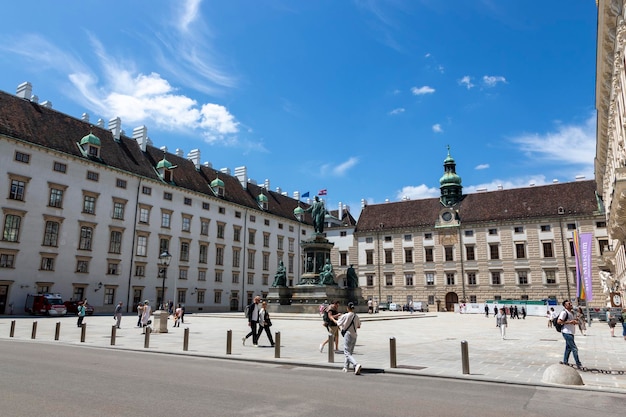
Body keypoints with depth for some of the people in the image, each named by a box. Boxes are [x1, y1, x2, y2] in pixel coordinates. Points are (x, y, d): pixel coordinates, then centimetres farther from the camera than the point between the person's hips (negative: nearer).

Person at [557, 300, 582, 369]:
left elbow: (575, 320, 26)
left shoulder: (572, 313, 15)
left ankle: (565, 362, 23)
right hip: (567, 333, -9)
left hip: (571, 333, 9)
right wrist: (569, 322, -23)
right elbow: (559, 321, -19)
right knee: (574, 348, -8)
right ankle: (578, 364, -3)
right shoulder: (564, 312, -14)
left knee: (568, 348, 14)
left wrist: (575, 322, 3)